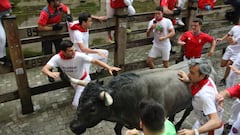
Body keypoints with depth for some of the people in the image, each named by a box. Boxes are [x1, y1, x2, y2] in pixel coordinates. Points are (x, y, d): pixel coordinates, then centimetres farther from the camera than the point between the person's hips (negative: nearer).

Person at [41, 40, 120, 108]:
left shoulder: (79, 56, -34)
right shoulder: (57, 58, -26)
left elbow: (95, 61, -37)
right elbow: (44, 69, -35)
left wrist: (109, 67, -50)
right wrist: (50, 73, -60)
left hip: (83, 80, -4)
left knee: (77, 104, -9)